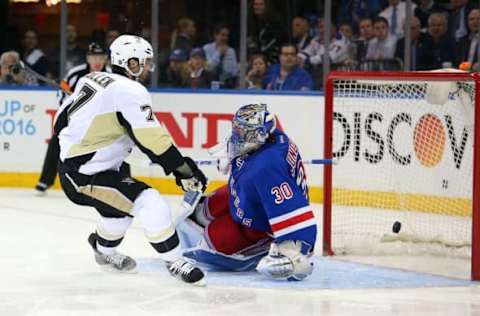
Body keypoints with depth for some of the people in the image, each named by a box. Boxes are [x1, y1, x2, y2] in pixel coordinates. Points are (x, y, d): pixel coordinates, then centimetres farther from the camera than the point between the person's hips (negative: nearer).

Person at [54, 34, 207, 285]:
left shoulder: (92, 79, 7)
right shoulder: (130, 91, -18)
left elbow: (62, 121, 15)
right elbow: (152, 141, -21)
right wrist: (184, 171, -15)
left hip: (70, 165, 10)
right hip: (84, 177, -10)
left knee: (121, 204, 31)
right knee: (149, 204, -16)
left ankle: (104, 250, 53)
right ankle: (175, 262, -8)